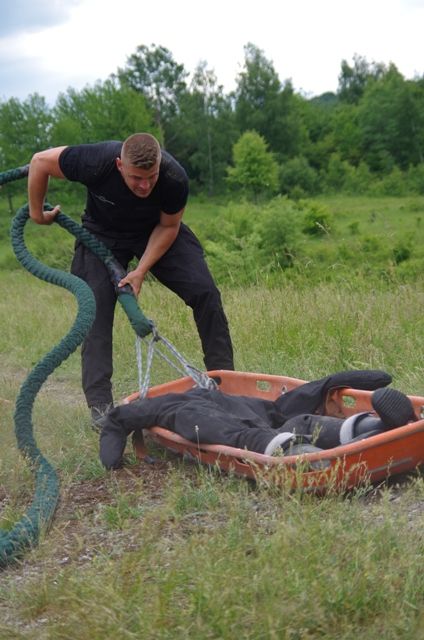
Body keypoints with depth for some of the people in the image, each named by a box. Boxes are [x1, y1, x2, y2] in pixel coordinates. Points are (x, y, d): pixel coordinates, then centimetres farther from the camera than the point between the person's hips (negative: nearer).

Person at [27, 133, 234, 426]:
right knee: (96, 310, -13)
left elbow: (168, 226, -14)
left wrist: (142, 270, -22)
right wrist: (37, 212, -10)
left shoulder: (175, 179, -33)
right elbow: (40, 161, -19)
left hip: (157, 231, 1)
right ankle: (100, 405, -6)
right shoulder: (96, 162, -36)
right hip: (103, 234, 0)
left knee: (205, 292, -13)